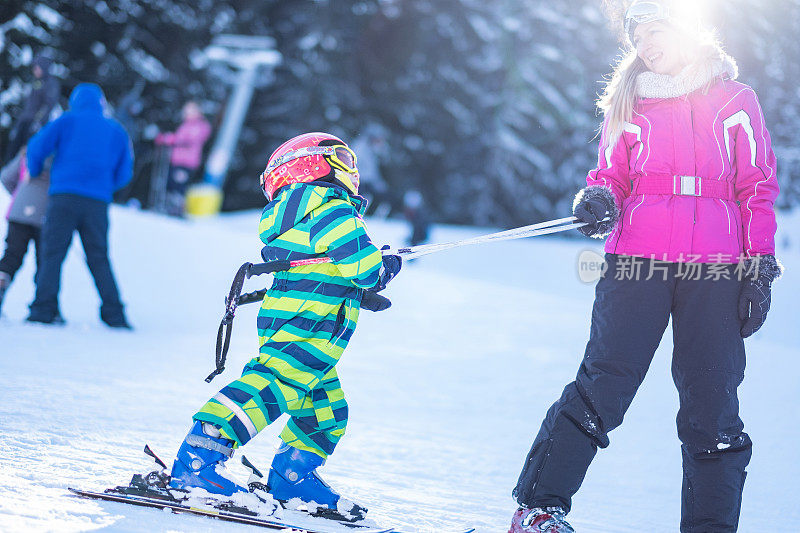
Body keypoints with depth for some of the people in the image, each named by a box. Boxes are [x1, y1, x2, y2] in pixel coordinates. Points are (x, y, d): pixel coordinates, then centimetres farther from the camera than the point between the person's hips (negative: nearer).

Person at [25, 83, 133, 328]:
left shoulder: (68, 121, 8)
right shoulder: (116, 130, 17)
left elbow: (37, 147, 0)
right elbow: (124, 173, 18)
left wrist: (35, 173, 19)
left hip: (64, 196, -3)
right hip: (98, 202, 3)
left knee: (52, 253, -2)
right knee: (99, 259, 9)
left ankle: (44, 307, -13)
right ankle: (114, 313, 2)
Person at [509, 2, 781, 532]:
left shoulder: (735, 100, 12)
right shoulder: (628, 102, 17)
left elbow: (758, 188, 11)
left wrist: (760, 270, 2)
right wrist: (601, 200, -6)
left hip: (716, 270, 0)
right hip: (636, 264, 0)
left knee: (711, 405, -2)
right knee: (604, 384, -11)